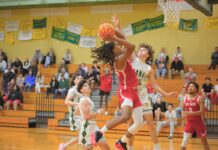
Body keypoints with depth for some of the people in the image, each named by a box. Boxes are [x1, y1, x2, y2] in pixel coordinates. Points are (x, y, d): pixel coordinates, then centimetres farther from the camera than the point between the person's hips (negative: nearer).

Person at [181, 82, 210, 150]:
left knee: (204, 141, 10)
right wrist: (183, 114, -8)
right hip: (189, 122, 4)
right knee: (184, 141, -5)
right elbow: (183, 109, 15)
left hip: (199, 122, -3)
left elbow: (202, 111, -20)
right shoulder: (185, 98, 3)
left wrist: (190, 113, -30)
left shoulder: (199, 98, -12)